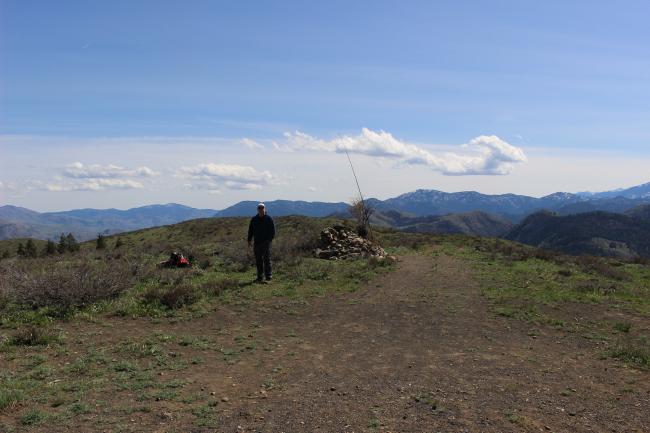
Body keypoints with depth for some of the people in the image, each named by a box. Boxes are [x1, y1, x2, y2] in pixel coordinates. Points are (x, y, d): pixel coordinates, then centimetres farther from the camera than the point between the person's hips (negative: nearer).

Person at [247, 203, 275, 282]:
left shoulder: (269, 219, 2)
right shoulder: (254, 219, 10)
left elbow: (273, 231, 2)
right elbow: (250, 231, 14)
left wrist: (270, 239, -9)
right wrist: (249, 241, 7)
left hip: (266, 243, -3)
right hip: (257, 243, 3)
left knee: (267, 259, -3)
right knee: (258, 261, 4)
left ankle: (268, 275, 5)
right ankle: (260, 277, 8)